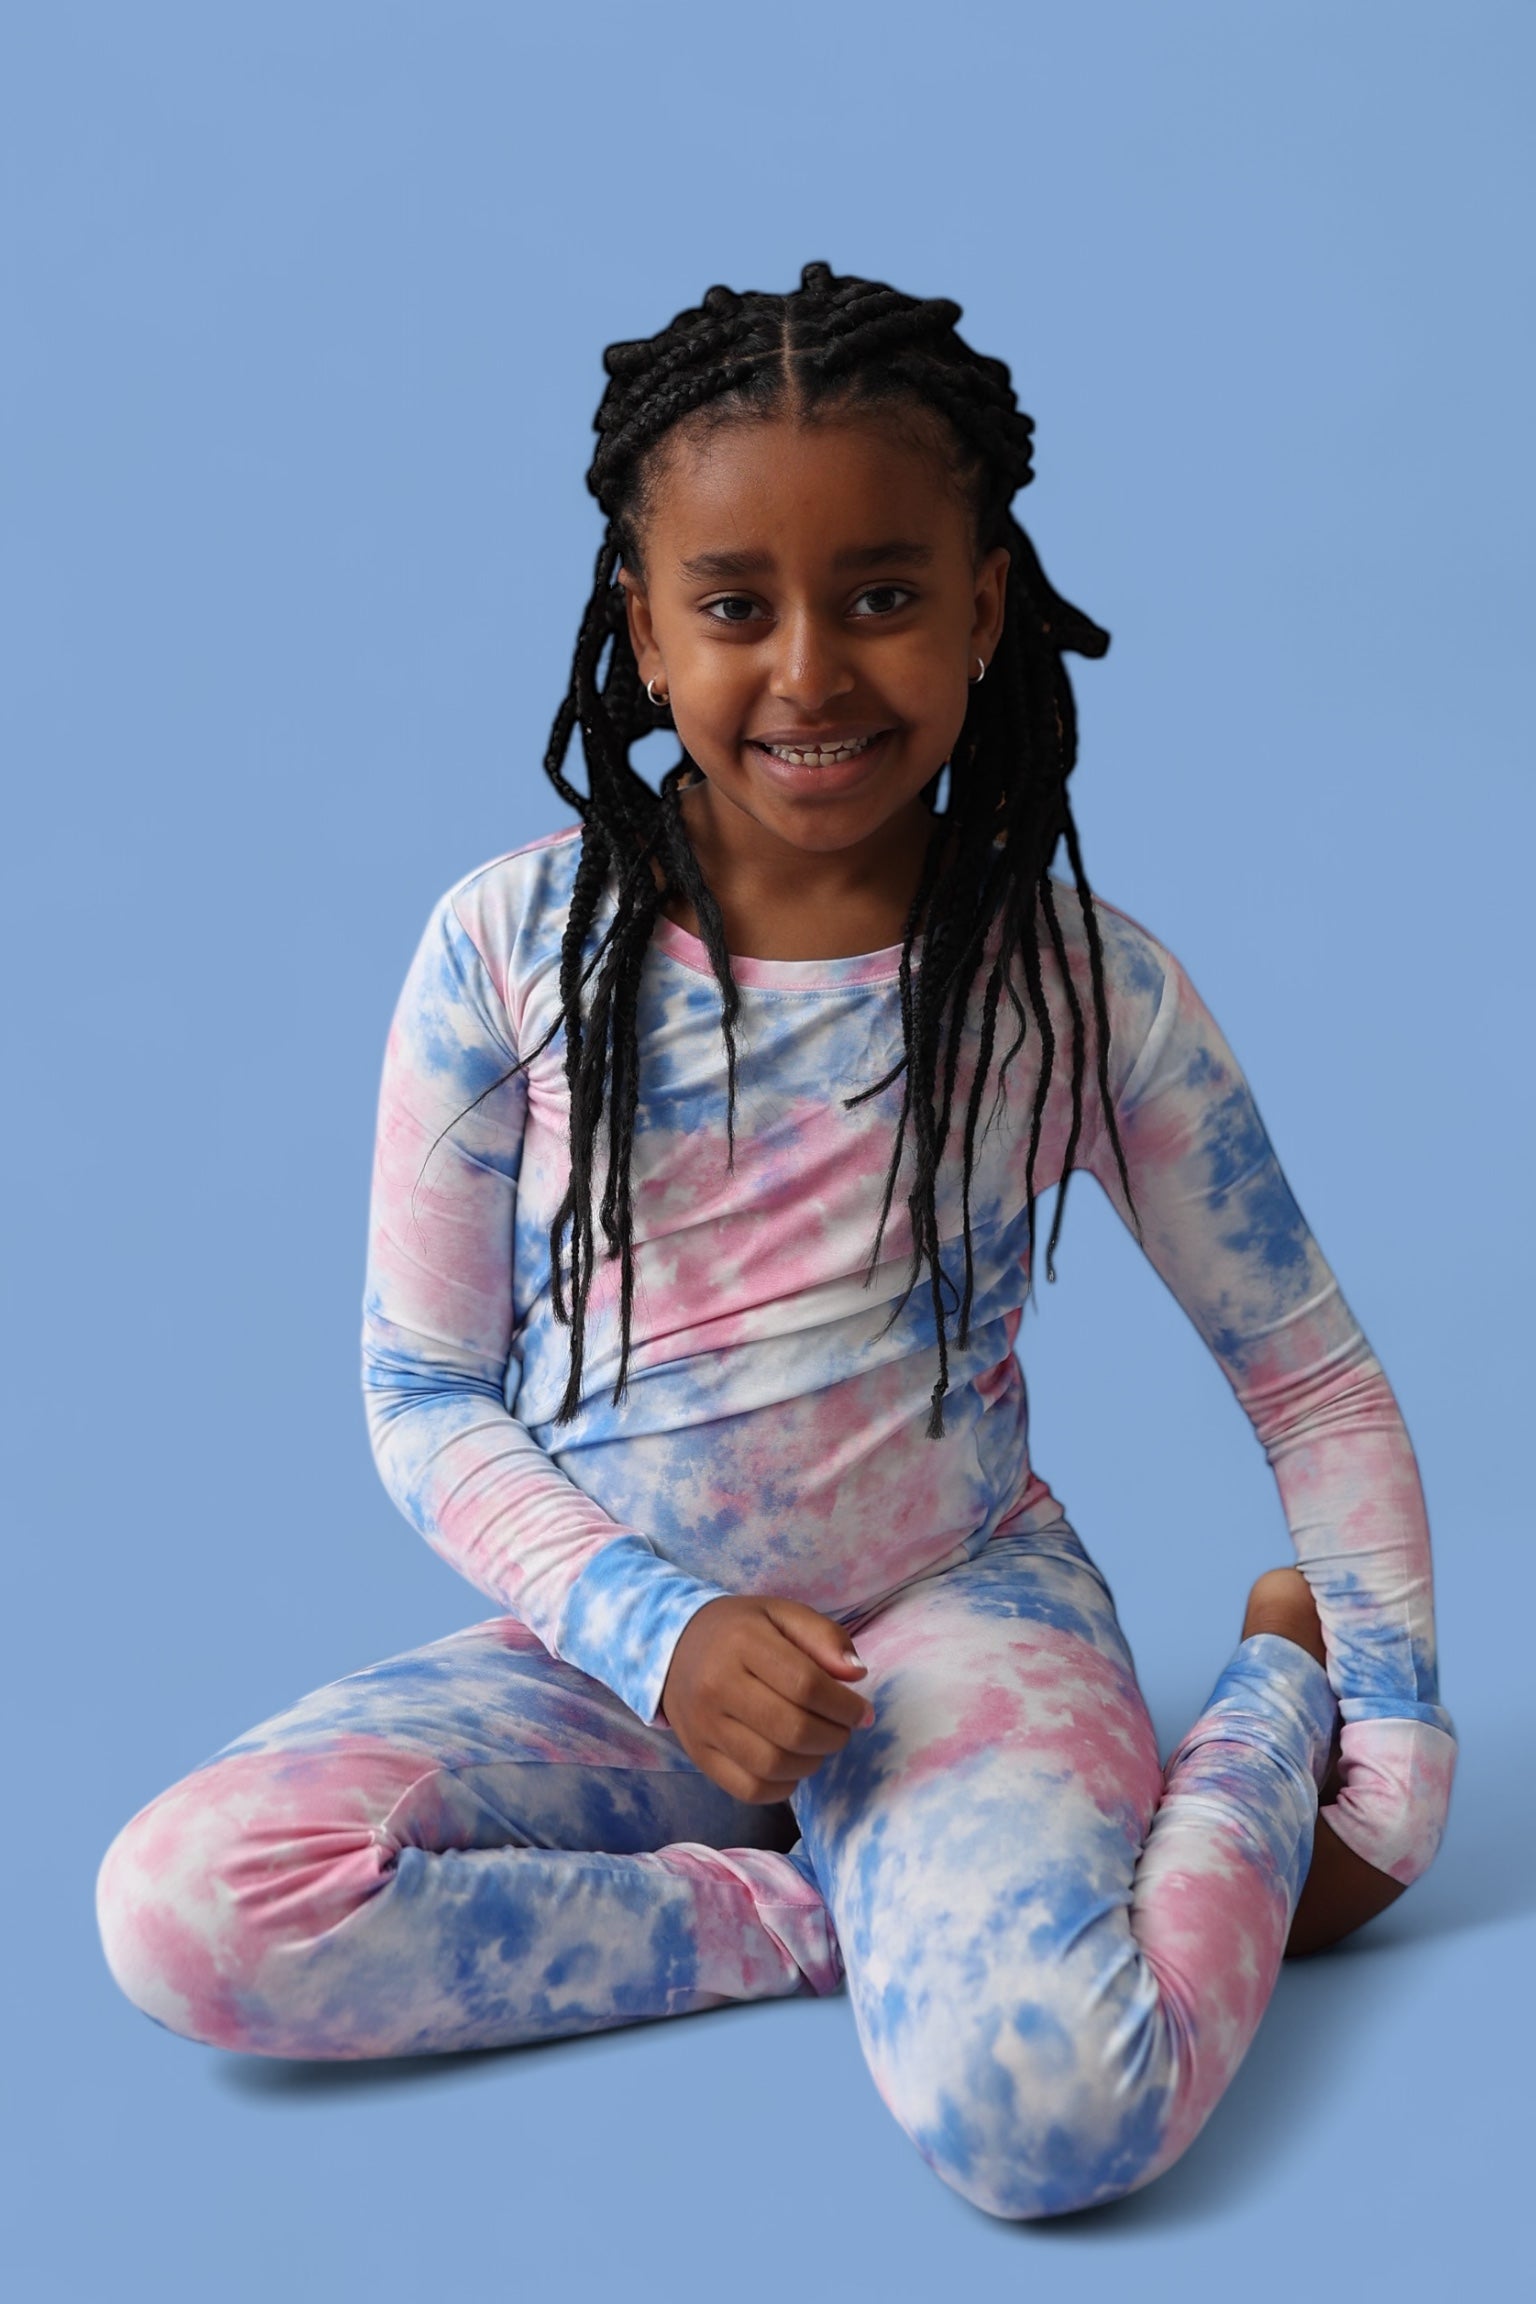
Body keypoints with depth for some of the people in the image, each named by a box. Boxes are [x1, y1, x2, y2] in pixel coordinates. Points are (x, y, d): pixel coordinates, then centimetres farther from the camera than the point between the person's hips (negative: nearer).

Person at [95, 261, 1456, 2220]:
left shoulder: (1080, 989, -7)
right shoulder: (506, 951, -7)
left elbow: (1314, 1377, 4)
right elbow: (422, 1391, -1)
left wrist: (1389, 1754, 1)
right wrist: (656, 1631, -17)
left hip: (958, 1616, -1)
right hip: (614, 1647, 2)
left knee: (1044, 2110, -30)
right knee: (185, 1911, -23)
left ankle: (1266, 1702, 0)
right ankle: (848, 1916, -11)